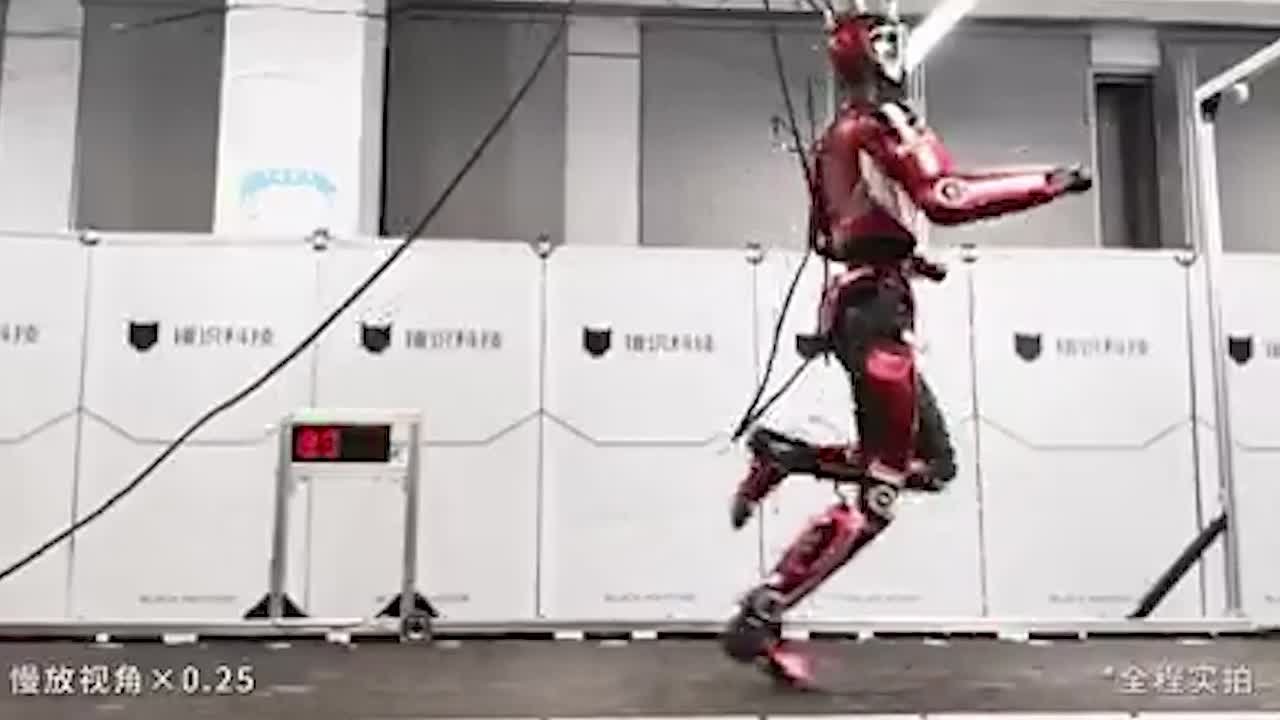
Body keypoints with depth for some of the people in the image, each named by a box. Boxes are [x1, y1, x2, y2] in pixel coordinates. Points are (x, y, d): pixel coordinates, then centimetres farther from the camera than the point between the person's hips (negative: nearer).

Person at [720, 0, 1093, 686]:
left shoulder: (835, 134, 19)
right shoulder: (883, 118, -9)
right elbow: (947, 197, -23)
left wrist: (899, 254, 28)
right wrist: (1049, 182, -17)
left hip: (848, 301, 9)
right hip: (876, 310, -9)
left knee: (931, 463, 13)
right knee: (877, 495, -7)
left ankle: (783, 456, 9)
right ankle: (758, 620, -7)